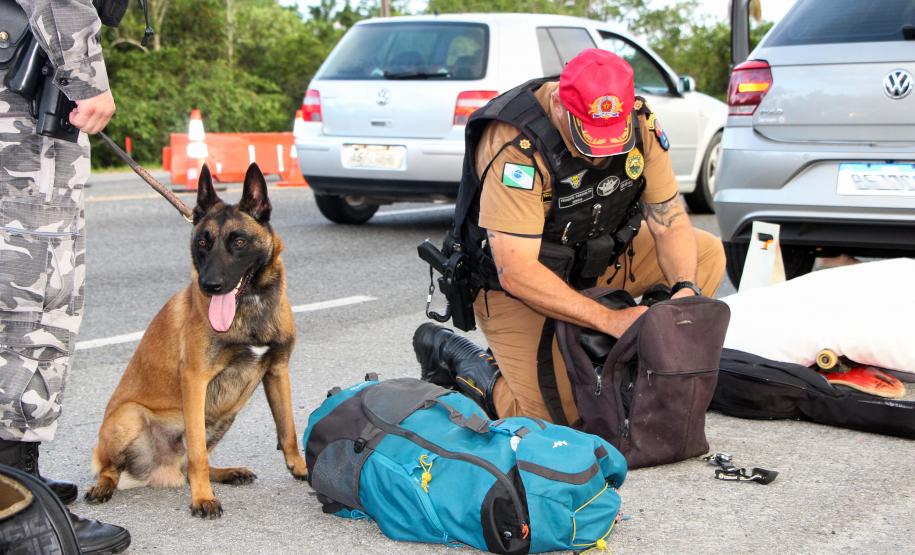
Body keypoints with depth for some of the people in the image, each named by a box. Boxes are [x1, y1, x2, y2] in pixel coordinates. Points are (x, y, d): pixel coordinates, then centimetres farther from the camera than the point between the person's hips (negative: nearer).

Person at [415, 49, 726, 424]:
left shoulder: (640, 122, -14)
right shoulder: (516, 146, -33)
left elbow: (669, 220, -6)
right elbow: (516, 274, -35)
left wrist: (685, 290, -25)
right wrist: (611, 320, -36)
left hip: (596, 258, 7)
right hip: (511, 283, -7)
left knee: (706, 254, -3)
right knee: (559, 414, -17)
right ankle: (449, 355, 5)